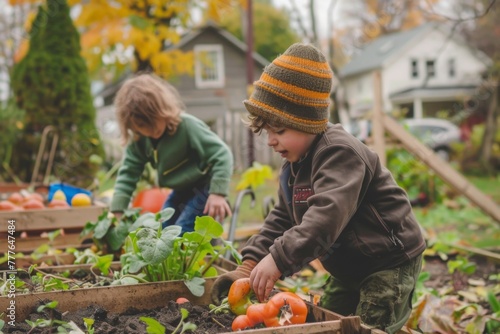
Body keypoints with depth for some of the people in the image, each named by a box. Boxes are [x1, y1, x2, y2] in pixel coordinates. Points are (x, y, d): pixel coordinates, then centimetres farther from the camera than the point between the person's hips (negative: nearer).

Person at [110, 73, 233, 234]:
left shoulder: (188, 126, -27)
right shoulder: (138, 140, -8)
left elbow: (221, 154, -27)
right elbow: (128, 172, -3)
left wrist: (218, 193, -33)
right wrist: (117, 210, -11)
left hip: (204, 189, -8)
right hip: (180, 192, 8)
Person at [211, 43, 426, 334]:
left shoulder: (339, 152, -26)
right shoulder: (294, 166, 5)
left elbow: (328, 215, -40)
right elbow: (281, 219, 4)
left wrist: (279, 258, -47)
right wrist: (250, 265, -8)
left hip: (392, 261, -9)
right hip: (350, 265, 10)